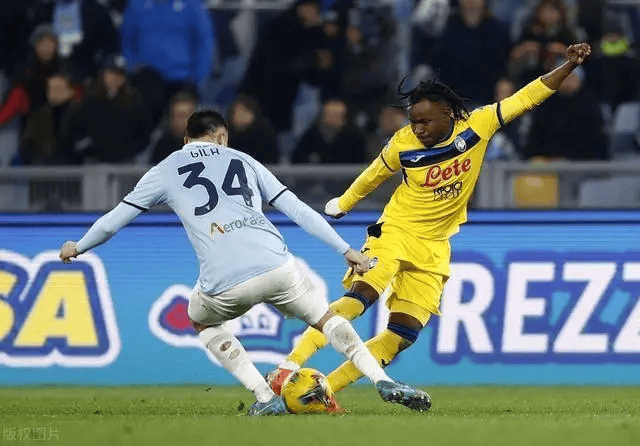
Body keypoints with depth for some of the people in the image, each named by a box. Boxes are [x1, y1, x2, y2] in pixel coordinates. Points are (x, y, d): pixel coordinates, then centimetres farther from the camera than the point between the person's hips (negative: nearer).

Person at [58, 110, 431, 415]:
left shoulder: (165, 172, 19)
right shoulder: (243, 160, 25)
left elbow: (112, 222, 22)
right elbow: (298, 210, 20)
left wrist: (77, 247, 41)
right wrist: (346, 249, 24)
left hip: (224, 285, -2)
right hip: (276, 266, 2)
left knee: (202, 321, 31)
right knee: (327, 319, 24)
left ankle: (266, 398, 15)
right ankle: (383, 380, 2)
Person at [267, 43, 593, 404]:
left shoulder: (477, 127, -9)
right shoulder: (404, 144, -11)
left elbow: (527, 97, -7)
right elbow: (373, 177, 8)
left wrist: (570, 65, -13)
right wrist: (342, 204, 22)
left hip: (433, 249, 3)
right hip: (394, 235, -3)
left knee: (402, 336, -5)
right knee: (358, 299, -27)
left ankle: (324, 389, 1)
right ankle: (290, 367, -30)